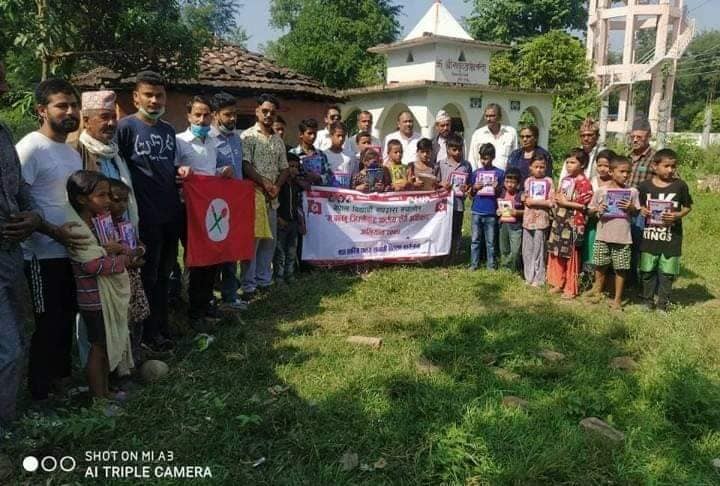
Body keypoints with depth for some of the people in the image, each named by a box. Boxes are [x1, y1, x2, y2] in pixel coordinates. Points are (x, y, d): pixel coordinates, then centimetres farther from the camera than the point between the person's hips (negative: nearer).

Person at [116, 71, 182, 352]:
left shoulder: (169, 130, 12)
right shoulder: (125, 127, -8)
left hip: (171, 213, 6)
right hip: (145, 216, -6)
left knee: (164, 274, 16)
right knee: (148, 276, 5)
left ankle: (162, 327, 30)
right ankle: (150, 334, 19)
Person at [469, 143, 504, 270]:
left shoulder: (499, 173, 1)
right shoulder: (476, 173, 7)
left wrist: (497, 189, -16)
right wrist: (474, 188, -8)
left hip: (491, 212, -2)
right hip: (477, 211, 2)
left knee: (490, 241, 5)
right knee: (475, 239, 6)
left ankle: (491, 264, 14)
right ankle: (474, 263, 14)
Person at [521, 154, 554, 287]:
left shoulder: (548, 181, -2)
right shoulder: (528, 181, 9)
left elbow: (551, 202, -8)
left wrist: (534, 201, -12)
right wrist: (525, 199, -5)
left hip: (542, 219, -4)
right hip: (528, 218, 4)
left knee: (539, 249, 0)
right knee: (527, 250, 8)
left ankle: (539, 278, 9)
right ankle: (529, 277, 19)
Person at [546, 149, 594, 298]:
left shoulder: (584, 183, -13)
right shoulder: (565, 180, 12)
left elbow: (584, 205, -19)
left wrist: (565, 203, -16)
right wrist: (556, 199, 1)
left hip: (573, 223, -8)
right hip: (559, 221, 8)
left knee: (571, 256, 1)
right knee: (556, 254, 12)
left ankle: (571, 288, 12)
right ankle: (558, 283, 24)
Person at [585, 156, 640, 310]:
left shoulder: (632, 192, 1)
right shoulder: (600, 191, 0)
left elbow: (636, 212, 8)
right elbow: (590, 210, 6)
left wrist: (630, 208, -12)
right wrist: (597, 209, -15)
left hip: (623, 237, 0)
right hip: (603, 235, 0)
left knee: (621, 268, 5)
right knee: (600, 265, 10)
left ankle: (618, 298, 18)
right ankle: (597, 290, 31)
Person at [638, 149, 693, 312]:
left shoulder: (680, 185, -4)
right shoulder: (645, 186, -2)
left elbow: (688, 206, 4)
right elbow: (640, 205, 9)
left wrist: (678, 215, -14)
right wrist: (642, 210, -12)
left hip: (672, 236, -1)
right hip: (649, 236, 1)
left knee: (667, 272, 6)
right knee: (647, 270, 10)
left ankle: (663, 303, 20)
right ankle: (648, 301, 26)